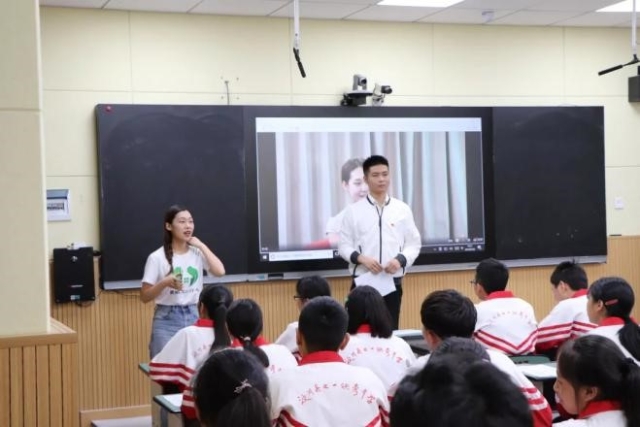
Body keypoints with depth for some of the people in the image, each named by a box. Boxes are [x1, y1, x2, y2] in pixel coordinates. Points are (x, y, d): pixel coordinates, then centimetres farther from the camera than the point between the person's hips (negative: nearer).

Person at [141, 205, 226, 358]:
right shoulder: (157, 257, -6)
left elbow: (220, 271, -12)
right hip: (167, 320, -3)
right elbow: (144, 296, -5)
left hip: (193, 316, 3)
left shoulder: (197, 253, 4)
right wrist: (165, 283, -22)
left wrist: (201, 246, -6)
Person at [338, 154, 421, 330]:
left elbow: (414, 243, 6)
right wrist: (361, 258, -16)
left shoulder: (402, 209, 5)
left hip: (392, 281, 2)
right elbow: (344, 245, 2)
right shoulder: (353, 210, 1)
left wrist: (400, 260, -12)